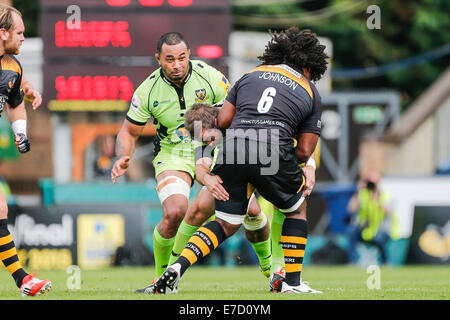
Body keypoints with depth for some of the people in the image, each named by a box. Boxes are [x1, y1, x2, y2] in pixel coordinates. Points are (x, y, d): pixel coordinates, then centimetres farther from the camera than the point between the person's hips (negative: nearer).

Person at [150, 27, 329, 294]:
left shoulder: (253, 74, 25)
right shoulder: (310, 92, 20)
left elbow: (223, 120, 16)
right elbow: (305, 151, 14)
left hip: (231, 150, 3)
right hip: (272, 148, -3)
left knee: (227, 224, 17)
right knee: (297, 207, 25)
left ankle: (178, 267, -3)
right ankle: (293, 282, 21)